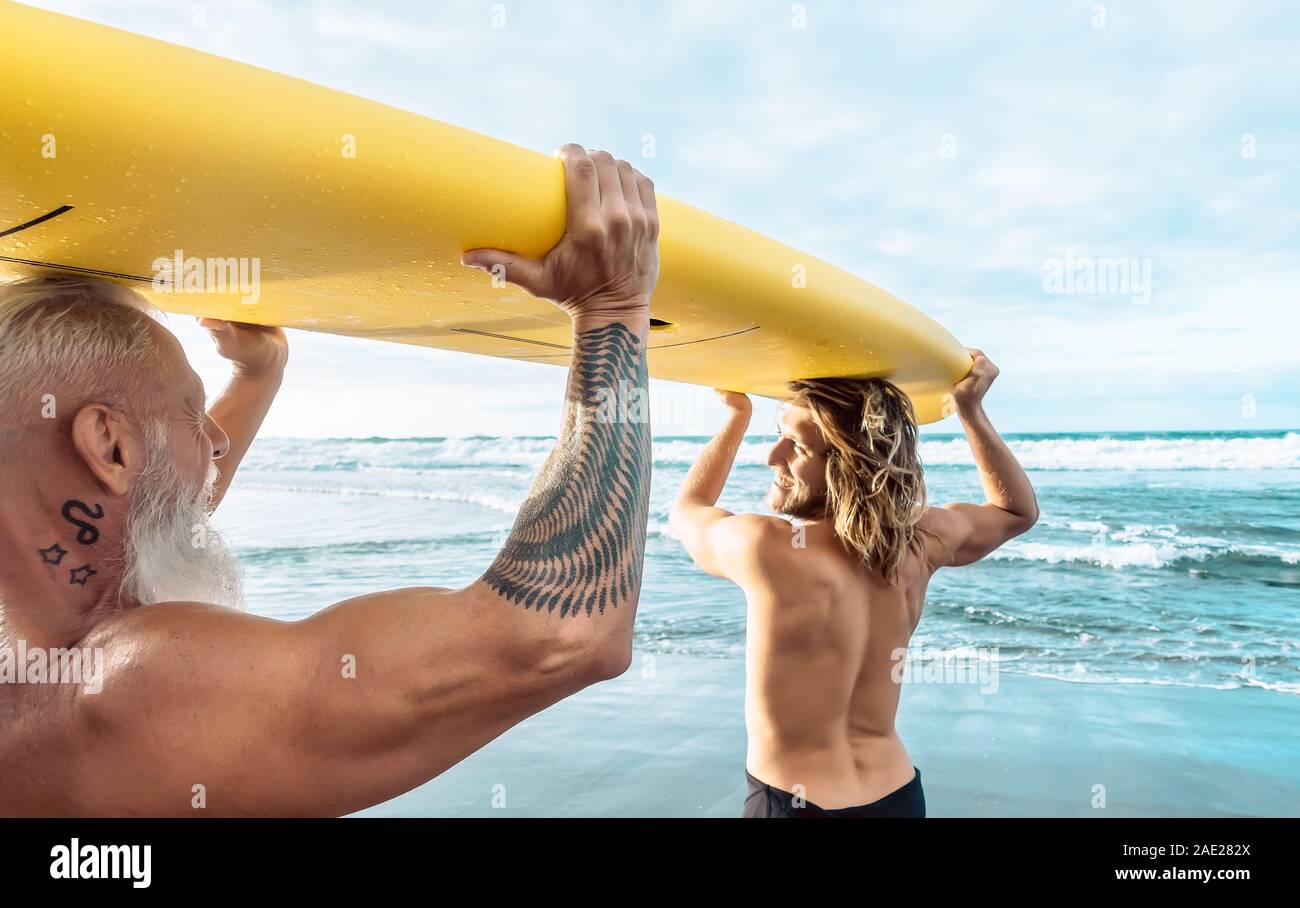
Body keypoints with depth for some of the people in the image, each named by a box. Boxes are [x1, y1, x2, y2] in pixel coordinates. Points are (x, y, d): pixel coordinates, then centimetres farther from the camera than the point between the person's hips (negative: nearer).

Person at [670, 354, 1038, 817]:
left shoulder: (767, 549, -24)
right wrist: (971, 410, 6)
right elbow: (1018, 510, 12)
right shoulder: (923, 539, -10)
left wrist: (738, 413, 8)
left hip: (793, 802, -5)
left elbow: (687, 510, -1)